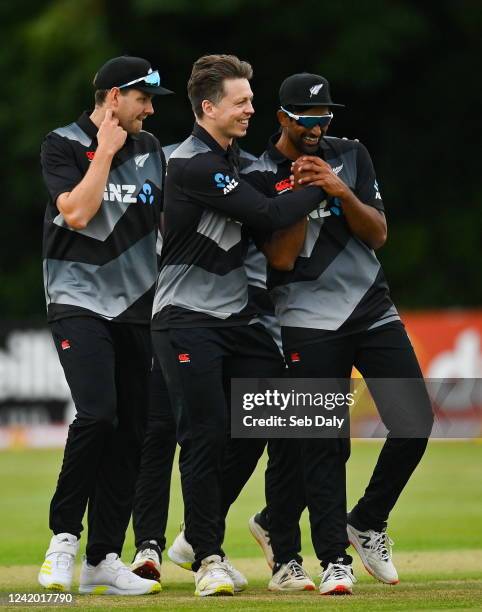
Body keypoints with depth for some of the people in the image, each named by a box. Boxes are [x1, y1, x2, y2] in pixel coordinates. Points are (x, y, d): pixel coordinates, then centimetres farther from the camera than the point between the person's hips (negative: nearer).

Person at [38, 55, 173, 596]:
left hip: (136, 307, 6)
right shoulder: (63, 145, -4)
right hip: (79, 302, -6)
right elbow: (76, 212, -18)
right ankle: (64, 537, -10)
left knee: (132, 429, 1)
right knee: (97, 414, -23)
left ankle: (104, 559, 7)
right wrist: (106, 152, -12)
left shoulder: (148, 148, 12)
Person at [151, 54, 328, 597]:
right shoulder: (194, 164, -16)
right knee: (208, 436, -10)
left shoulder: (231, 160, 14)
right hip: (186, 320, -9)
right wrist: (319, 185, -7)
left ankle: (201, 531, 19)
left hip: (237, 317, 9)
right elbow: (269, 216, -19)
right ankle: (208, 558, -2)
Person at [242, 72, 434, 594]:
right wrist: (303, 191, -17)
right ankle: (334, 560, 0)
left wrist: (340, 191, -15)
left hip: (373, 310, 4)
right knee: (324, 444, -8)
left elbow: (378, 234, 1)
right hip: (309, 321, -4)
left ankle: (366, 523, 14)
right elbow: (282, 258, -10)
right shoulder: (258, 178, -3)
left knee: (415, 422, -6)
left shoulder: (350, 156, 8)